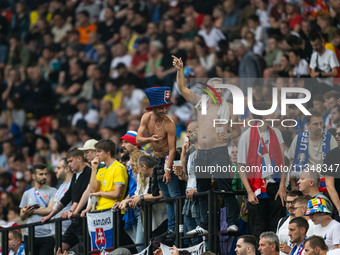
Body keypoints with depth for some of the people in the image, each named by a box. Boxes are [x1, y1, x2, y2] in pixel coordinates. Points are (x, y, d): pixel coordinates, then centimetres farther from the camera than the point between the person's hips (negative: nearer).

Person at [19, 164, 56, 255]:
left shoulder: (52, 191, 3)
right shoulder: (27, 194, 15)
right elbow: (22, 217, 15)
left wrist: (34, 211, -2)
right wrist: (26, 213, -8)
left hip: (47, 235, -4)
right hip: (30, 235, 4)